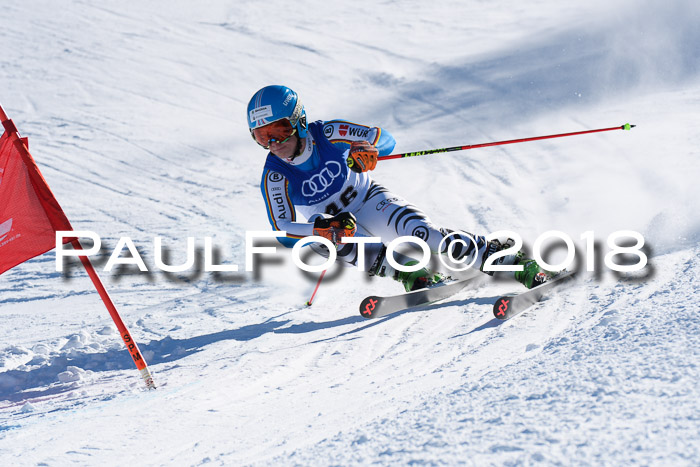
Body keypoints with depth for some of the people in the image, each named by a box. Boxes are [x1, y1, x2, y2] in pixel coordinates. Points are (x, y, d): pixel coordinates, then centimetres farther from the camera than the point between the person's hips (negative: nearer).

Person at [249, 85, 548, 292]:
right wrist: (322, 229, -41)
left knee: (420, 232, -28)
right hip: (332, 220, 1)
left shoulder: (328, 134, -19)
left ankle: (507, 259, -25)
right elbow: (284, 234, -22)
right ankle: (413, 275, -33)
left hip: (370, 201, -1)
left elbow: (385, 140, -7)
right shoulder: (275, 177, -19)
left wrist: (366, 150, -32)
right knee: (333, 238, -36)